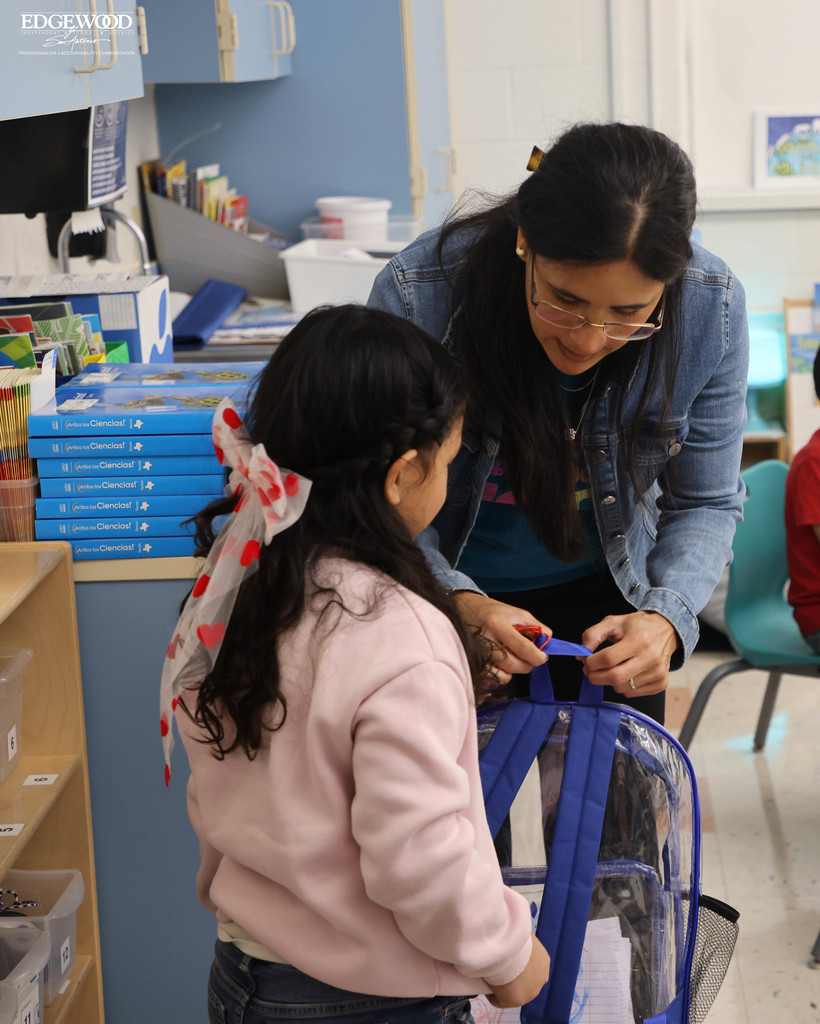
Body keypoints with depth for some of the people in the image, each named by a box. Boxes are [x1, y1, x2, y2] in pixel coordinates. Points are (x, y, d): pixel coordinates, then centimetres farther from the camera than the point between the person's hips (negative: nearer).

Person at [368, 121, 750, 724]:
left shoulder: (712, 309, -25)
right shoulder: (417, 295, -33)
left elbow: (705, 503, -11)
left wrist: (665, 618, -30)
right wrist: (456, 603, -39)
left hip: (605, 585, 2)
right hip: (461, 580, -1)